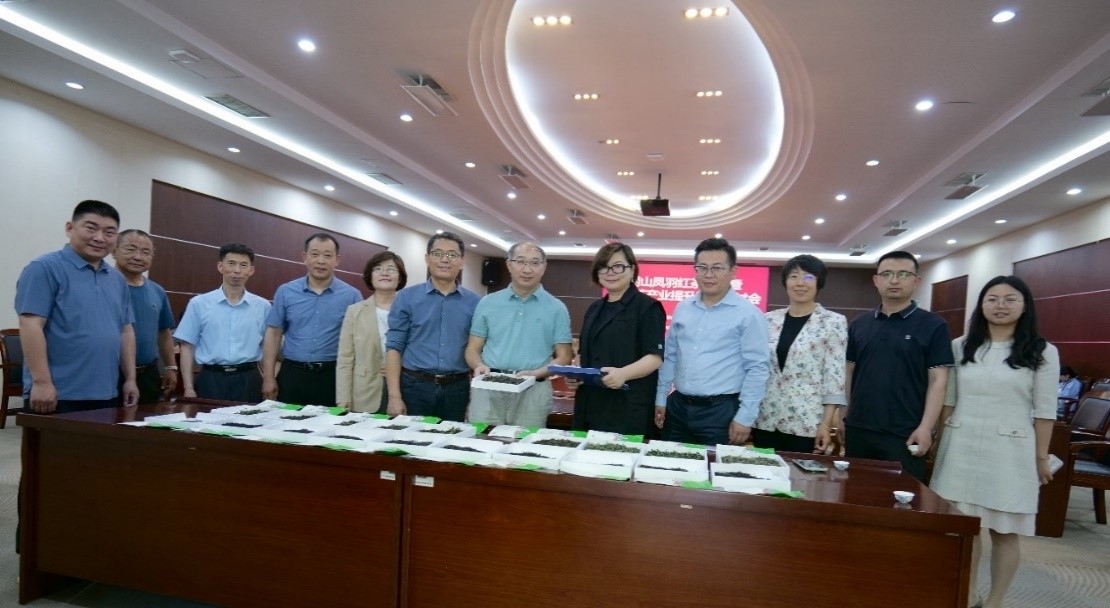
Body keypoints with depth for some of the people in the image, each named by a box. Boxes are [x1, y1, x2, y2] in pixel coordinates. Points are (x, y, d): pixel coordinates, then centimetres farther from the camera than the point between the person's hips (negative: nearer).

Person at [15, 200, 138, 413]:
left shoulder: (117, 279, 14)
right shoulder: (45, 268, -6)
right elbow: (31, 325, -13)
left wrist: (130, 379, 11)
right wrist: (42, 382, -18)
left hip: (108, 395, 6)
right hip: (59, 396, -6)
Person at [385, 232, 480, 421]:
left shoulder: (474, 302, 5)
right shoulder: (406, 297, 2)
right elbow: (394, 347, -1)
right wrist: (394, 396, -8)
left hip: (457, 389, 1)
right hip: (415, 386, -1)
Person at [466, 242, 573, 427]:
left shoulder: (557, 308, 4)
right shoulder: (488, 303, 9)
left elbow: (563, 357, 3)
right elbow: (473, 349, 12)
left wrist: (536, 373, -14)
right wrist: (479, 366, -11)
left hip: (532, 391, -1)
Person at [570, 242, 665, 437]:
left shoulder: (647, 307, -5)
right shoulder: (594, 309, 16)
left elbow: (655, 357, -13)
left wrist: (624, 373, -29)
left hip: (629, 407, -6)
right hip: (590, 405, 6)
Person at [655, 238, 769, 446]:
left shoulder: (748, 313, -8)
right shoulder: (682, 308, 8)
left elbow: (757, 369, -9)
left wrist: (745, 417, -12)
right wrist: (661, 399, 11)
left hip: (721, 410, -5)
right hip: (677, 407, 5)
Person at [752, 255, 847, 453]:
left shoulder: (834, 322, -2)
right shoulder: (768, 320, 7)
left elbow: (835, 377, -6)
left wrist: (826, 423, -11)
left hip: (807, 423, -3)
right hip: (766, 420, 3)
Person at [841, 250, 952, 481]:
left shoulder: (933, 326, -2)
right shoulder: (859, 324, 8)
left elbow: (938, 380, -6)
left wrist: (925, 427, -13)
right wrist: (842, 417, 7)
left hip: (904, 434, -3)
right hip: (858, 429, 4)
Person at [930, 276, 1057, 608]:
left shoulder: (1042, 352, -1)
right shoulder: (960, 347, 5)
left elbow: (1044, 412, 0)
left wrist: (1041, 457, 0)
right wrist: (940, 442, 9)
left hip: (1009, 450, -2)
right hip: (961, 446, 2)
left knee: (1004, 531, 6)